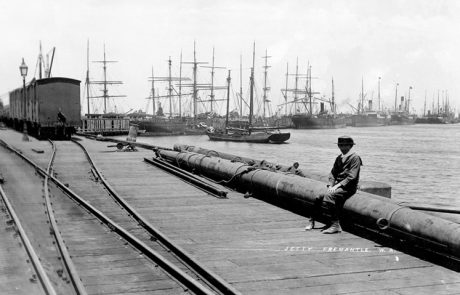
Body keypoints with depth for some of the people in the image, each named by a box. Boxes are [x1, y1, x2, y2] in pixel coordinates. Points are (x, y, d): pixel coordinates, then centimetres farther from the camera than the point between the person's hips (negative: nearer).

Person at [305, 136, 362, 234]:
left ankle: (336, 225, -27)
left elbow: (352, 177, -15)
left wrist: (338, 185, -20)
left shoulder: (355, 157, -8)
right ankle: (311, 221, 8)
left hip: (348, 187, -7)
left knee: (328, 196, -30)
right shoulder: (339, 158, 17)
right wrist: (331, 185, -3)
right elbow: (333, 173, 15)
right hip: (338, 186, 7)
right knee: (319, 197, -8)